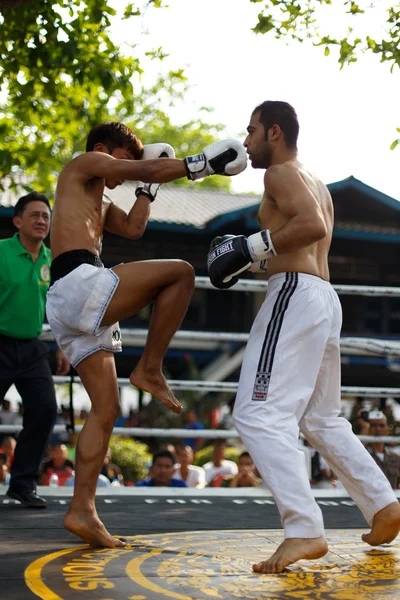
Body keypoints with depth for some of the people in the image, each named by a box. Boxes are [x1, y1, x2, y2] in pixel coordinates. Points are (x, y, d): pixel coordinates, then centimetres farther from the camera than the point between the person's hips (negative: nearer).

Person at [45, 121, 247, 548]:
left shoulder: (98, 203, 35)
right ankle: (149, 369, -9)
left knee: (105, 409, 4)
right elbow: (148, 168, -1)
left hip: (67, 308, 10)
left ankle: (82, 510, -1)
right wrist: (200, 164, 3)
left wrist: (148, 187, 28)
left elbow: (133, 228, 24)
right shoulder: (84, 165, 8)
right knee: (180, 272, -11)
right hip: (78, 284, -10)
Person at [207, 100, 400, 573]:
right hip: (326, 298, 10)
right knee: (322, 420, 20)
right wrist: (256, 256, 24)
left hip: (295, 294, -10)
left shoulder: (281, 173, -4)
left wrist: (251, 247, -18)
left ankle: (304, 531, -25)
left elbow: (312, 225, -21)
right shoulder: (316, 185, 26)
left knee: (258, 414, -16)